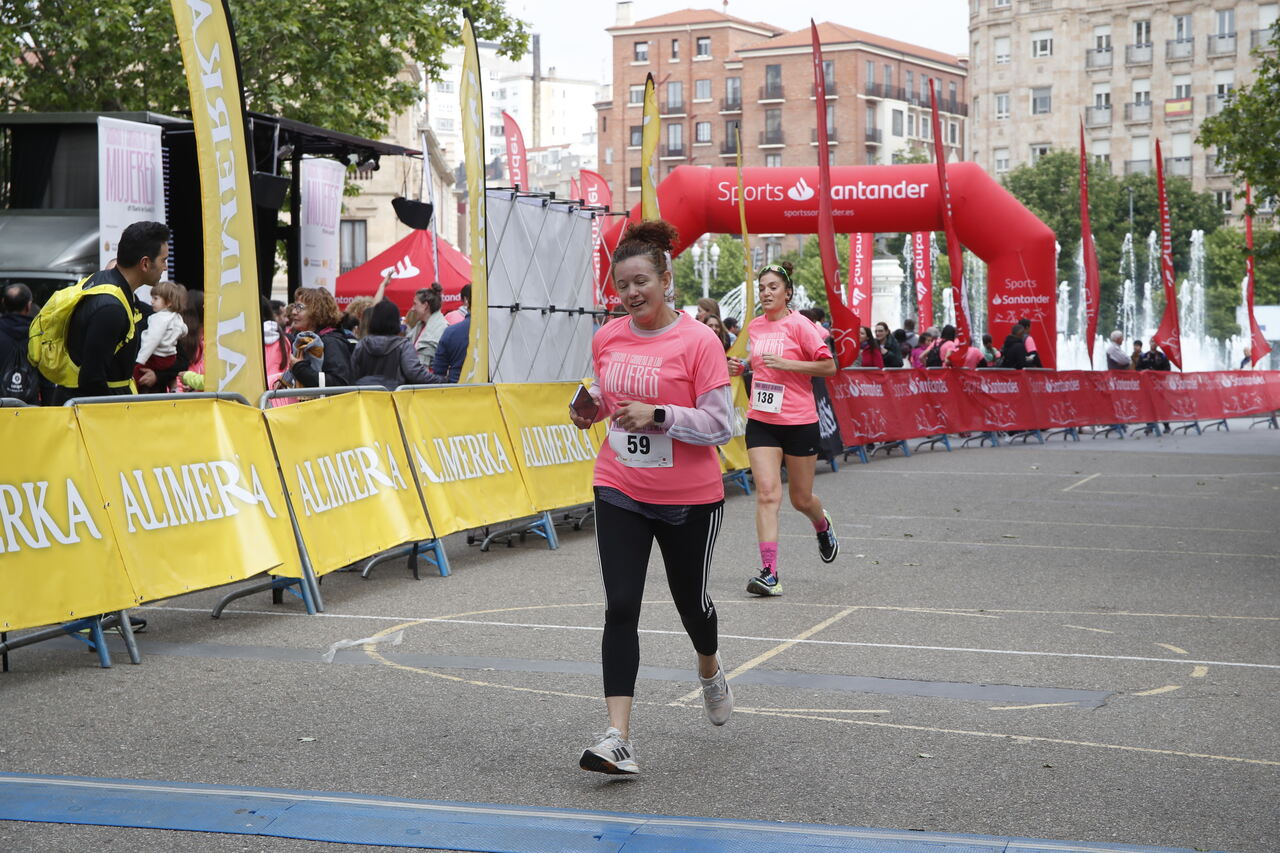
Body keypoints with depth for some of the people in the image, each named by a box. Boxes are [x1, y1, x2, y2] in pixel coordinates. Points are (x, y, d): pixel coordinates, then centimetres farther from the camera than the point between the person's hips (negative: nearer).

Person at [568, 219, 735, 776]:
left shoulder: (698, 341, -13)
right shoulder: (606, 338, 2)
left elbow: (722, 425, -14)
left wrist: (659, 416, -24)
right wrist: (590, 409, -1)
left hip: (690, 499, -3)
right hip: (619, 492, 3)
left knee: (690, 599, 15)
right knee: (620, 608, -9)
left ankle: (710, 669, 51)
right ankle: (618, 739, -11)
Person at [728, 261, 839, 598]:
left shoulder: (798, 325, -9)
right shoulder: (754, 327, 7)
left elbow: (829, 366, -11)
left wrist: (787, 364, -19)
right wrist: (740, 367, 4)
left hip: (799, 422, -3)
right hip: (760, 421, 3)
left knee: (801, 499, 10)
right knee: (767, 494, -11)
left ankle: (823, 526, 46)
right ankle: (769, 574, -14)